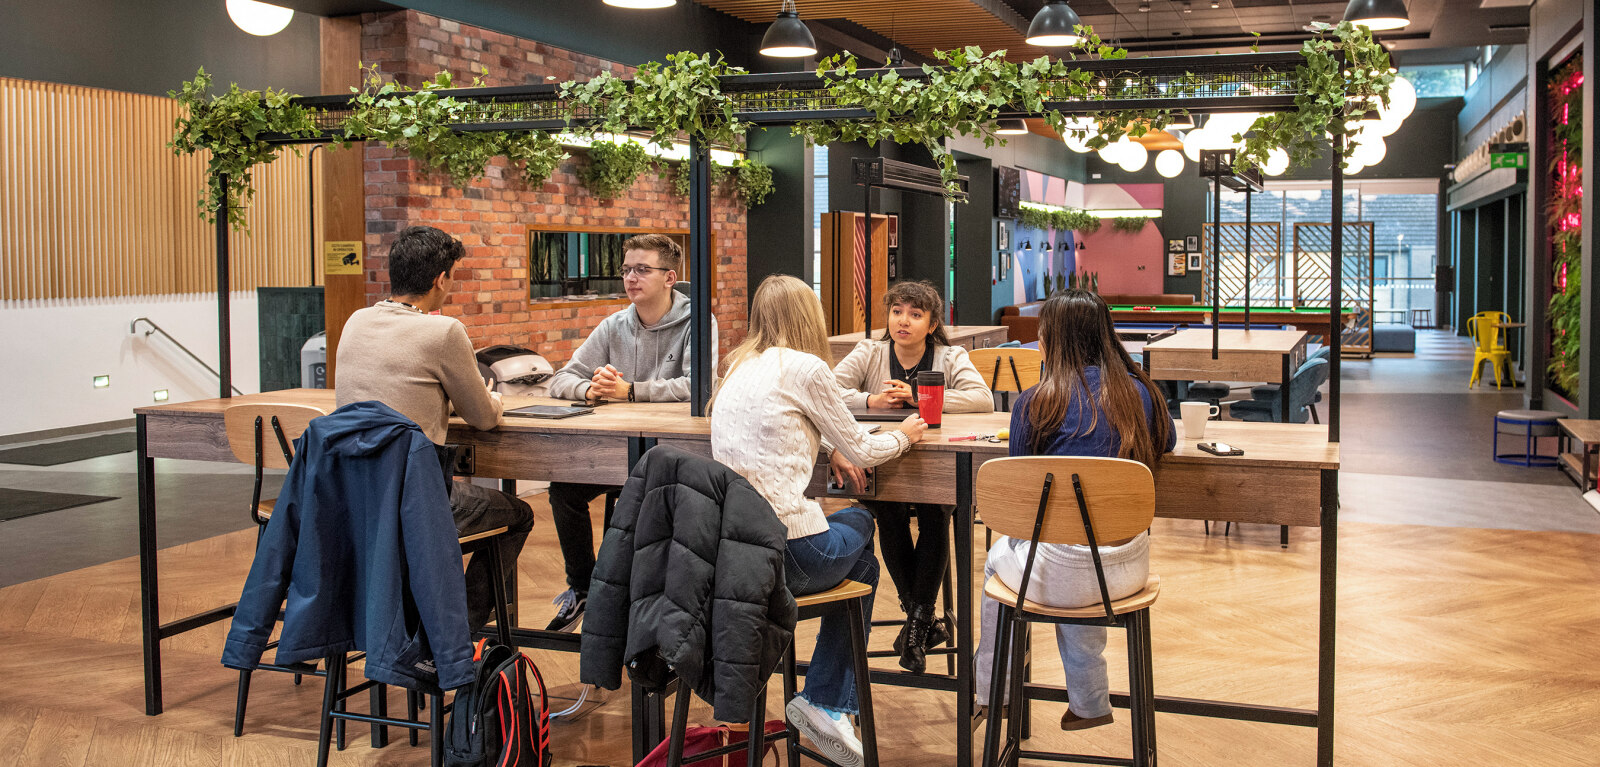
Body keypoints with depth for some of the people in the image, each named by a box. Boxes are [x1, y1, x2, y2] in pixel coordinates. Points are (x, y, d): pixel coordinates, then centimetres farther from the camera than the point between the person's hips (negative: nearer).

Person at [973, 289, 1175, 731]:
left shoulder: (1035, 403, -8)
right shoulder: (1141, 391, 2)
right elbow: (1167, 444, 24)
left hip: (1060, 576, -4)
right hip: (1129, 572, 4)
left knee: (998, 556, 31)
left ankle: (991, 696, 46)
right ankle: (1088, 704, 50)